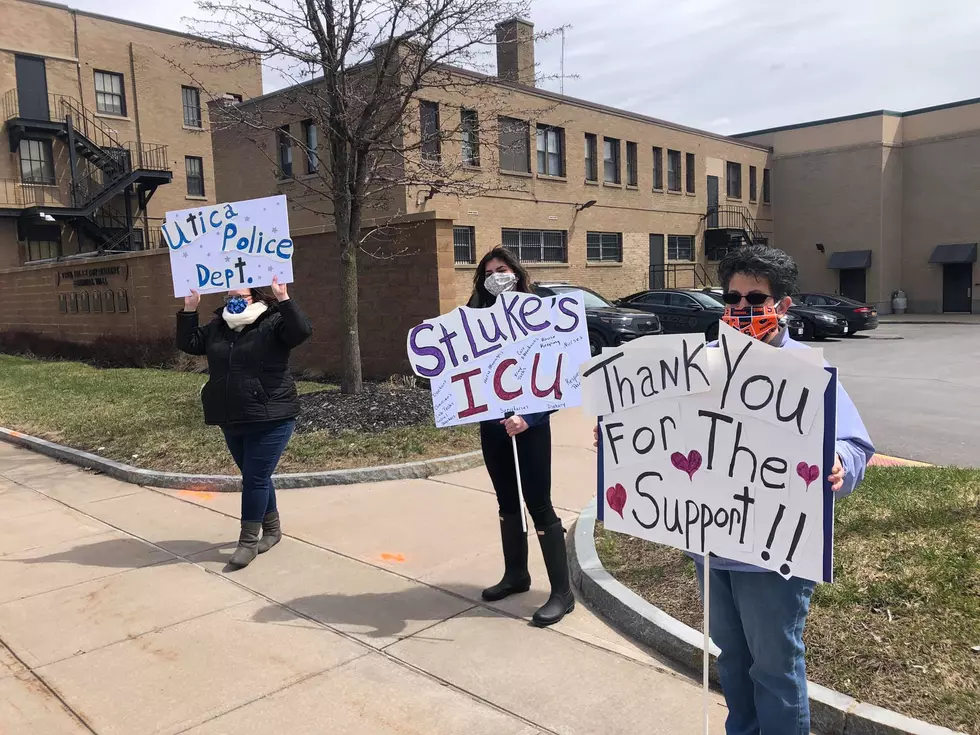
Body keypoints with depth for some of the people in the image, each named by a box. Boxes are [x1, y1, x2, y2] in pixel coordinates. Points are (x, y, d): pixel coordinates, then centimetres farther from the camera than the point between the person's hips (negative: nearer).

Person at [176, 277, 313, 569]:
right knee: (255, 477, 16)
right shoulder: (217, 326, 12)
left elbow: (302, 331, -24)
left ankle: (249, 540, 7)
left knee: (256, 478, -5)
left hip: (270, 419, -7)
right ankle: (272, 528, 32)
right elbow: (189, 343, 12)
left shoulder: (273, 322, -8)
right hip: (232, 421, 7)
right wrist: (189, 310, 1)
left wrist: (284, 299, -34)